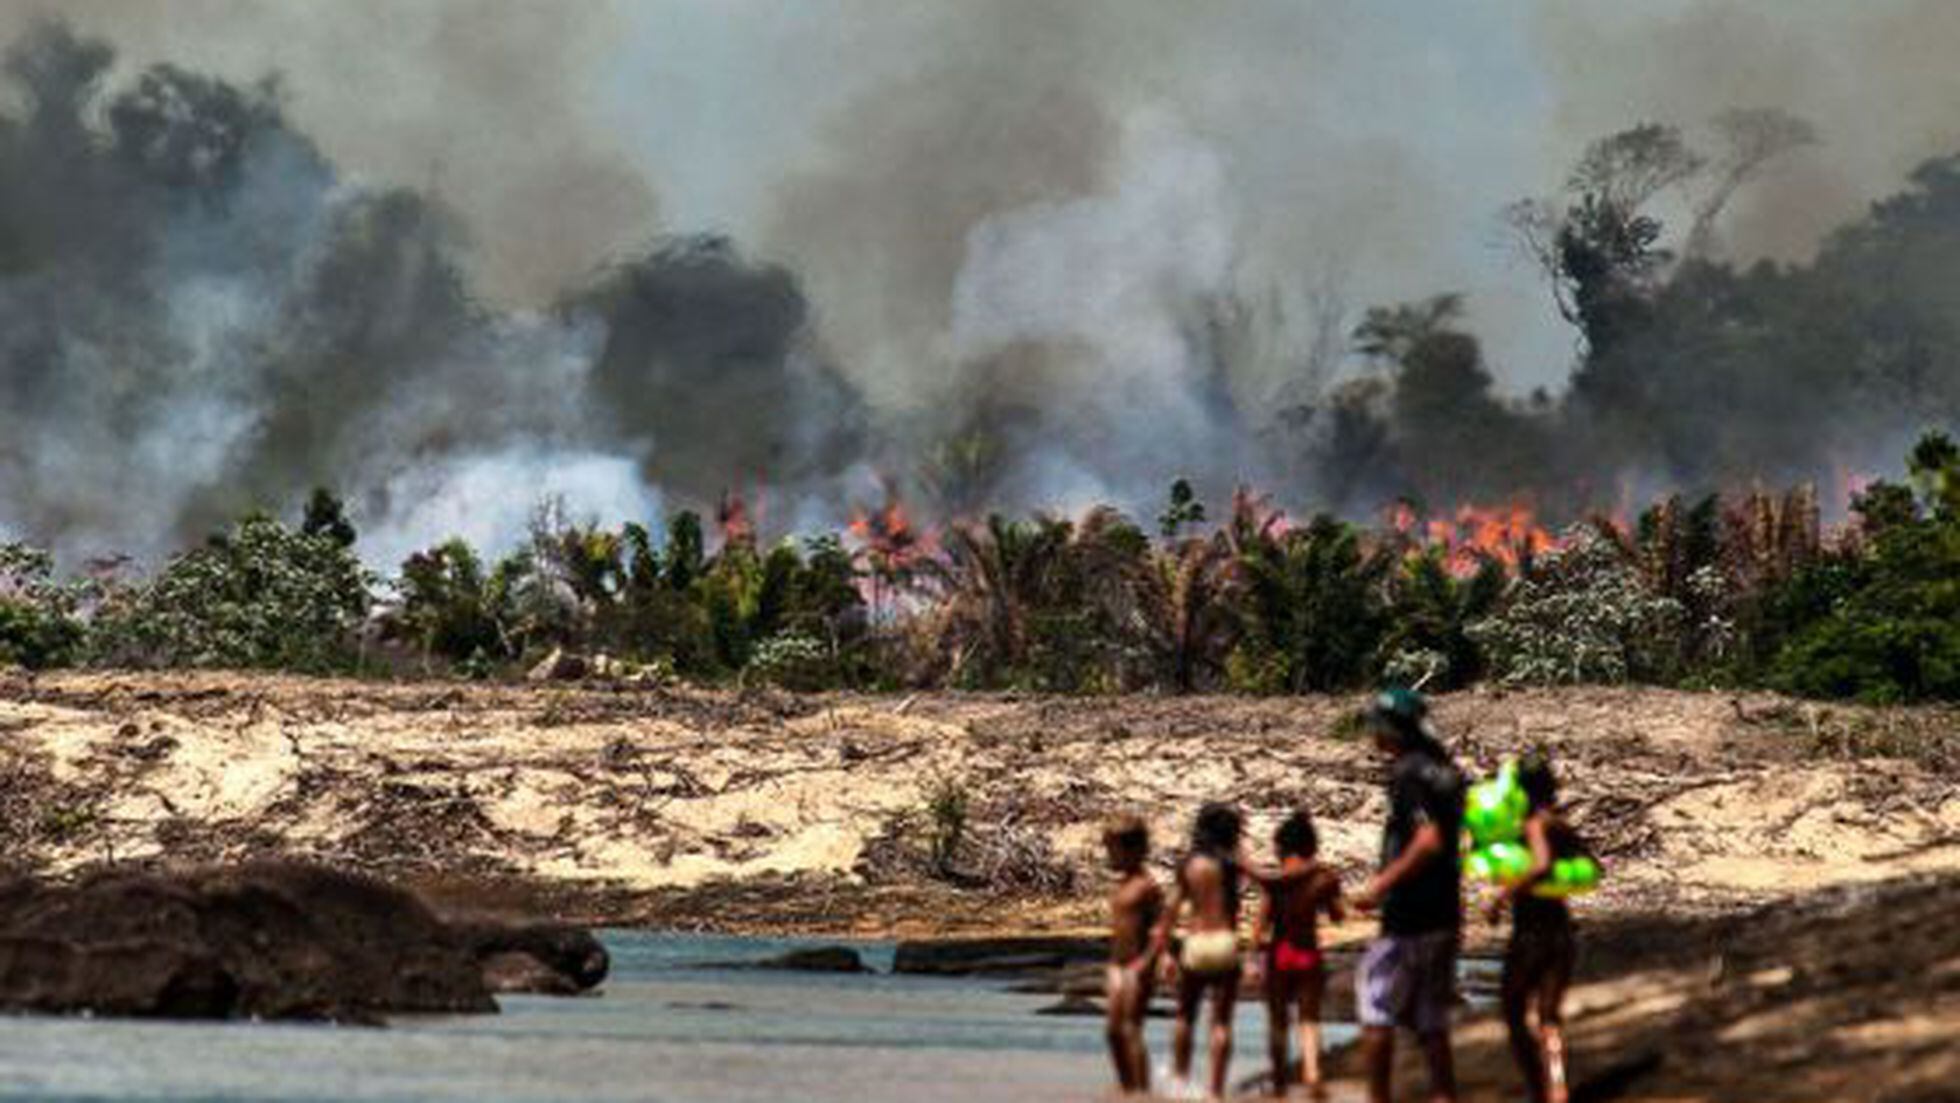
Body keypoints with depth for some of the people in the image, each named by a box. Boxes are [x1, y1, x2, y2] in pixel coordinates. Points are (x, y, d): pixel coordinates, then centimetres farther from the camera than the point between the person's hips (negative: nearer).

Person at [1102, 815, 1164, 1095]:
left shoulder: (1147, 886, -12)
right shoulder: (1120, 885, 14)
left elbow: (1160, 929, -17)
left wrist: (1146, 962, -25)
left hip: (1138, 968, -9)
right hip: (1118, 966, 9)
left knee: (1131, 1031, -10)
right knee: (1115, 1031, 11)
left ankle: (1142, 1091, -8)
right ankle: (1127, 1090, 19)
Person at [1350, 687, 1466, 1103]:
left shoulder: (1408, 775, -15)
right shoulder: (1446, 771, 12)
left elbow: (1429, 840, -26)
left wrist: (1381, 885, -22)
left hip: (1408, 917, -8)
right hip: (1445, 916, 8)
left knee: (1377, 1014, 1)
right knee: (1431, 1023, 12)